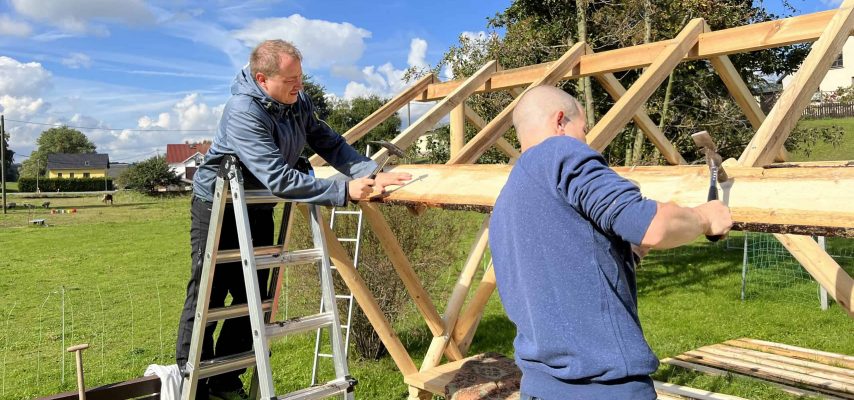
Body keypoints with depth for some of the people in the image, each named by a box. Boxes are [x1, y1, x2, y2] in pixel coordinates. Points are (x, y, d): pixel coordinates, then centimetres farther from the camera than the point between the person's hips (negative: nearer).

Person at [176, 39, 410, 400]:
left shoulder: (298, 102, -7)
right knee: (206, 299, -1)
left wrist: (371, 174, -20)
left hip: (258, 208, 7)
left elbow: (330, 144, -4)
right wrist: (344, 191, -36)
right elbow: (279, 178, -36)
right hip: (216, 207, -7)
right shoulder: (243, 112, -30)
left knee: (251, 299, 8)